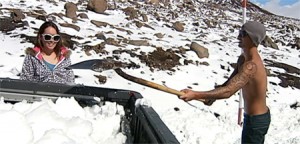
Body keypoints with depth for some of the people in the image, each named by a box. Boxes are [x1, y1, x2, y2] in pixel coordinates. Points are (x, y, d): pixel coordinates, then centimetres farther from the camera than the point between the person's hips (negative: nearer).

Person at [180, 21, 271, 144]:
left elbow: (228, 91, -42)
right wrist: (211, 96, -9)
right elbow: (230, 83, 8)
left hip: (255, 120, -10)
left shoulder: (251, 66, -32)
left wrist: (196, 95, -46)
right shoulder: (243, 59, 1)